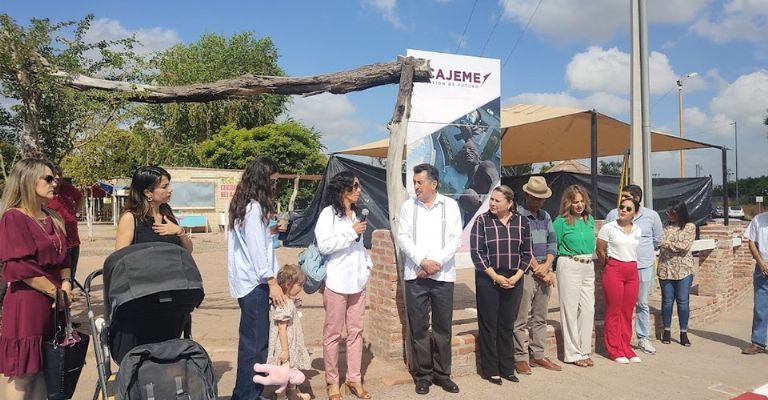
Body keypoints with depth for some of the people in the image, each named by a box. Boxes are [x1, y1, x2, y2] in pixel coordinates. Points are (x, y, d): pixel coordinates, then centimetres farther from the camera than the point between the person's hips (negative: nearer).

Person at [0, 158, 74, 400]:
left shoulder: (52, 219, 13)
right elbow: (20, 267, -16)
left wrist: (66, 285, -4)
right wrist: (56, 292, -12)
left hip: (53, 304, 7)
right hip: (26, 303, -7)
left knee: (43, 367, 13)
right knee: (21, 373, 1)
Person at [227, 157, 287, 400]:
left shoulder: (243, 205, 13)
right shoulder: (254, 208, -16)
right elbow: (257, 249, -19)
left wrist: (269, 230, 16)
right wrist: (272, 282, -17)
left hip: (246, 281, 10)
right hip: (254, 282, -10)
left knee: (251, 340, 16)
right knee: (256, 342, -3)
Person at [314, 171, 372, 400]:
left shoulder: (356, 213, 13)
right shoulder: (329, 213, -8)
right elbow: (324, 245, -16)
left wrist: (368, 264, 10)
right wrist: (352, 232, -15)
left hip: (357, 281, 6)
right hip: (336, 282, -6)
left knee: (356, 331, 9)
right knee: (333, 333, 4)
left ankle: (354, 379, 20)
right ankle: (332, 382, 15)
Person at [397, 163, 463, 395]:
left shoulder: (450, 206, 3)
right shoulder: (408, 206, 5)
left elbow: (456, 239, -1)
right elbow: (403, 238, -2)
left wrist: (437, 263, -11)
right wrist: (422, 261, -14)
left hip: (443, 275, 0)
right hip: (415, 275, 1)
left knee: (443, 327, 6)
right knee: (418, 327, 5)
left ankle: (442, 374, 19)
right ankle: (423, 375, 16)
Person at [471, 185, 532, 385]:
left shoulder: (521, 222, 4)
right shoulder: (482, 221, -5)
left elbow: (526, 253, 6)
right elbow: (476, 252, -9)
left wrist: (516, 277, -6)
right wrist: (496, 277, -12)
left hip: (514, 281, 3)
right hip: (488, 280, -2)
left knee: (507, 325, 11)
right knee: (488, 325, 4)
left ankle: (507, 368, 22)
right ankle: (490, 370, 15)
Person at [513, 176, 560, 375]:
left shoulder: (545, 217, 15)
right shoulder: (517, 215, -7)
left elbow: (552, 243, 11)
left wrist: (546, 266, -4)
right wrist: (538, 269, -11)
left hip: (544, 272, 7)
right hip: (525, 272, -7)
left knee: (540, 317, 12)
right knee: (521, 319, -3)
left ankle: (537, 355, 21)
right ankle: (520, 358, 5)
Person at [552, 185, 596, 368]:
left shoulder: (590, 219, 11)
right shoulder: (561, 221, -6)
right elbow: (554, 248, -2)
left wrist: (590, 259, 15)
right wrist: (558, 266, -6)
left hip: (589, 267, 6)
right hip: (569, 267, -6)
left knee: (588, 309, 7)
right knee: (570, 310, 0)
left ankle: (584, 351, 19)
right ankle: (572, 353, 10)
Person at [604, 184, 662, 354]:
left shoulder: (652, 215, 1)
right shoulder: (613, 215, -3)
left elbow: (658, 238, 17)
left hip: (644, 266, 1)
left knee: (642, 304, 12)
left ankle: (643, 338, 24)